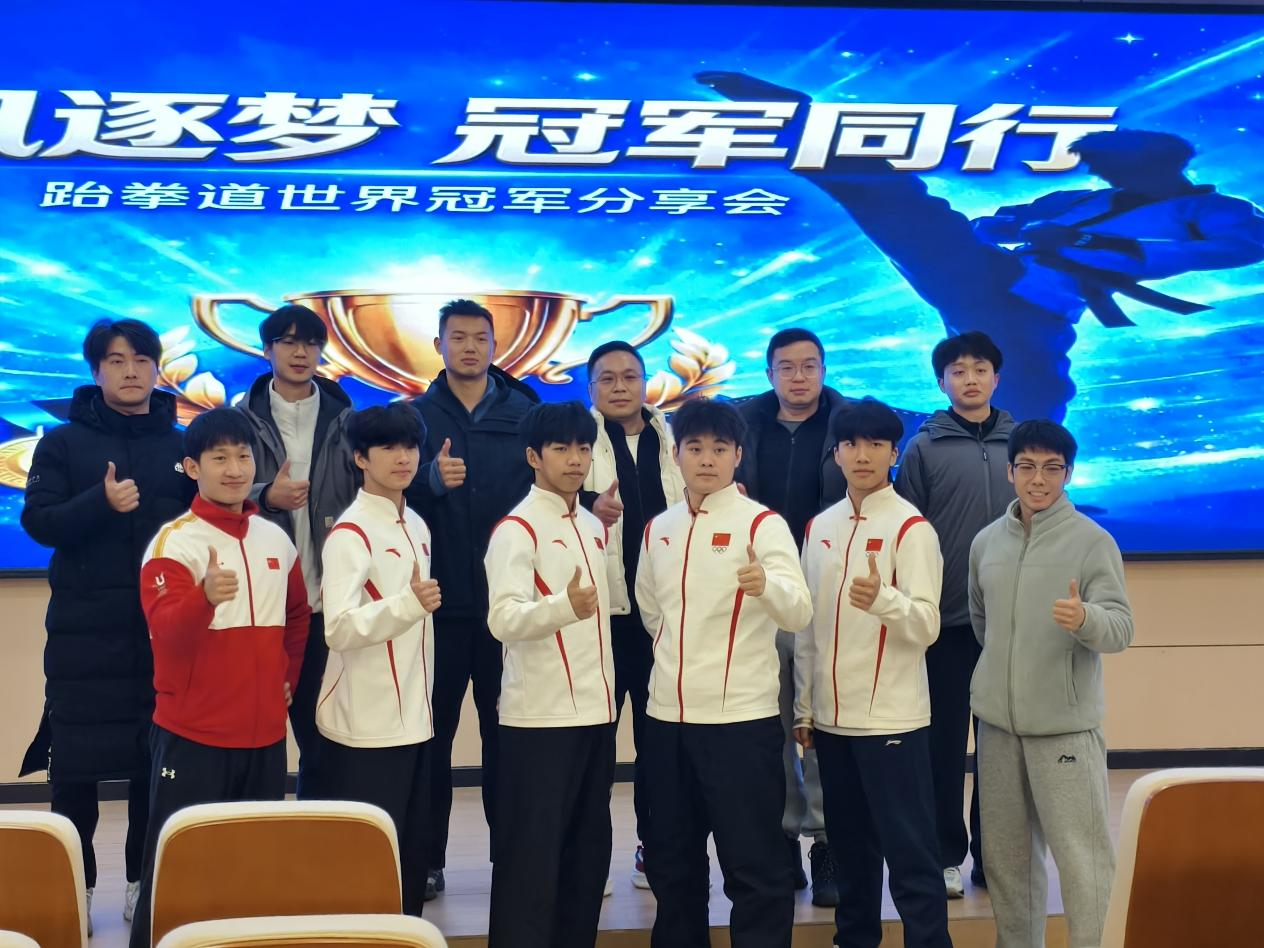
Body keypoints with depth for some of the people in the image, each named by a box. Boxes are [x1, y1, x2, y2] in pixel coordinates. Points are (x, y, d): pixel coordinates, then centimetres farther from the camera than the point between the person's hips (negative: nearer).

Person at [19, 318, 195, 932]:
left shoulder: (182, 447, 9)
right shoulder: (63, 443, 5)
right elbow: (36, 521, -5)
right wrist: (101, 503, -21)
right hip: (84, 632, -1)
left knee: (155, 763, 4)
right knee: (75, 767, 0)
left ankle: (145, 882, 16)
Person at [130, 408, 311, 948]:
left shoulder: (276, 540, 9)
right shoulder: (173, 543, -9)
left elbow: (298, 616, 25)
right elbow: (165, 633, -23)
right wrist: (206, 597, -41)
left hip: (265, 734, 5)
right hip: (192, 735, -5)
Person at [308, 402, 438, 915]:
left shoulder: (417, 526, 12)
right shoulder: (350, 533, -13)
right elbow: (339, 629, -25)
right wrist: (411, 602, -37)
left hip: (414, 719, 8)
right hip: (366, 726, -8)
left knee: (413, 857, 13)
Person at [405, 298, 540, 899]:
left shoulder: (525, 414, 5)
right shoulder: (415, 415, 3)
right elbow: (397, 498, -6)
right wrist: (433, 481, -25)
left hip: (508, 598, 0)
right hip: (440, 599, 0)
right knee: (432, 731, 4)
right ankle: (427, 862, 13)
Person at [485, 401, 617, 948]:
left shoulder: (594, 527, 13)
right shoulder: (517, 529, -11)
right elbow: (503, 619, -25)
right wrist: (566, 605, -40)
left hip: (595, 712, 8)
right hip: (540, 717, -8)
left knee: (589, 849, 14)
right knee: (531, 855, -3)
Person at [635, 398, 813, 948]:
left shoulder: (762, 524, -8)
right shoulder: (658, 529, 8)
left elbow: (799, 613, -22)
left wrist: (765, 585, -41)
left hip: (740, 716, -5)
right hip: (667, 715, 6)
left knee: (754, 865, 0)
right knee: (671, 860, 16)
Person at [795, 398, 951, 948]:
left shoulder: (911, 527, -9)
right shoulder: (820, 527, 9)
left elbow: (927, 625, -17)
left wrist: (882, 598, -37)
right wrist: (803, 707, 12)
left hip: (891, 717, -6)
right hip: (832, 716, 6)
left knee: (910, 852, -3)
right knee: (851, 844, 16)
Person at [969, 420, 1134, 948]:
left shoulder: (1093, 541, -8)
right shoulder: (986, 542, 7)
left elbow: (1121, 628, -16)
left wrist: (1086, 618, -35)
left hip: (1066, 722, -5)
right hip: (997, 720, 5)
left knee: (1080, 852, -3)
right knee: (1004, 851, 15)